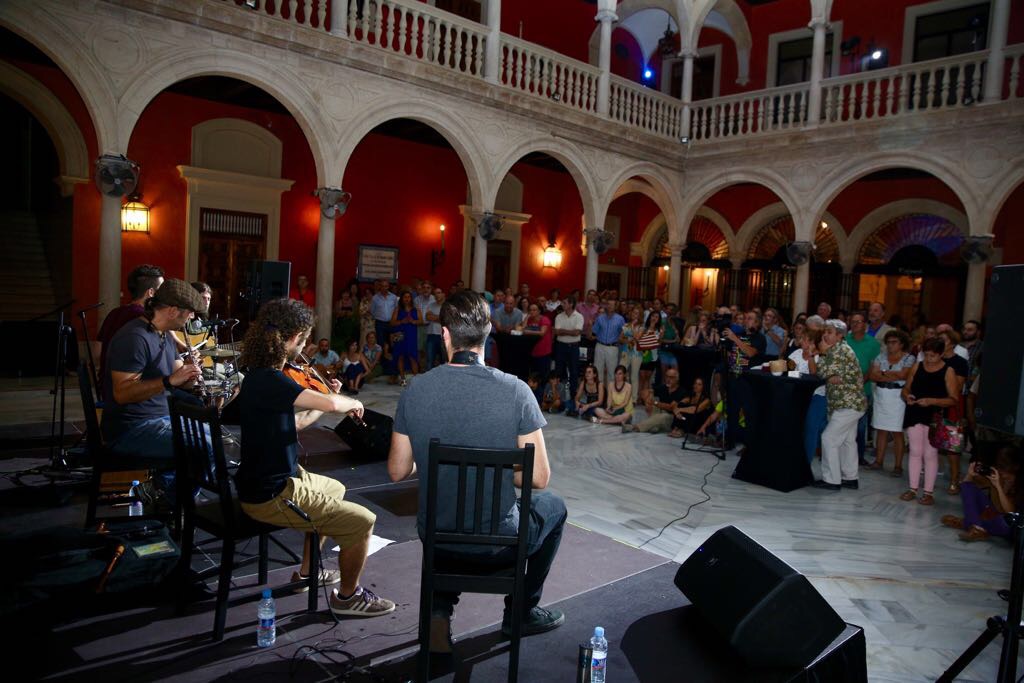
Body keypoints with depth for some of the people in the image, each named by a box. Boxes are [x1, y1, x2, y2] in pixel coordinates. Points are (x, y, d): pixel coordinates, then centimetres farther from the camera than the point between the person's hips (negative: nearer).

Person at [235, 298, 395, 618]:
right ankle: (348, 596, 15)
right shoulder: (268, 381, -27)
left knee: (335, 489, 32)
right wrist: (352, 402, -14)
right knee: (362, 521, -8)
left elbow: (294, 422, 16)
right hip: (269, 496, -11)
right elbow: (332, 404, -36)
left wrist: (331, 398, 10)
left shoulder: (261, 376, 7)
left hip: (271, 479, 11)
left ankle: (307, 571, 41)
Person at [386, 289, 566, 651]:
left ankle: (440, 608, 24)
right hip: (497, 540, -2)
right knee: (552, 506, 29)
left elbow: (398, 471, -2)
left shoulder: (416, 389, -11)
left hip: (434, 536, 3)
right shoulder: (515, 390, -19)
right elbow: (539, 478, -16)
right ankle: (522, 611, 36)